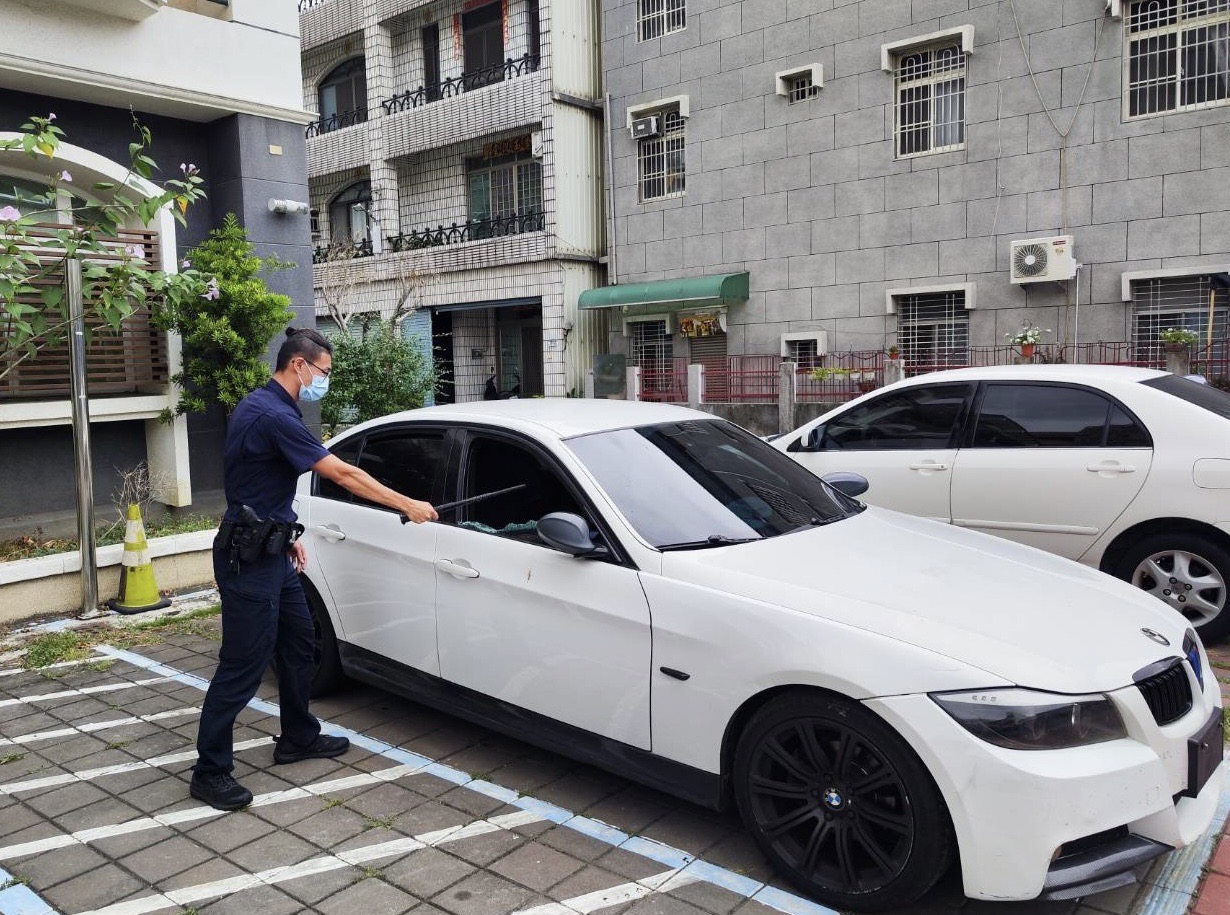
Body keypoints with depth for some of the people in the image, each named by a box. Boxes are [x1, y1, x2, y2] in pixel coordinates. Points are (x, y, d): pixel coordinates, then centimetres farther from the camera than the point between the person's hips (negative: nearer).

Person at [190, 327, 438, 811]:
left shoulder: (268, 408, 11)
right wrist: (407, 505, -17)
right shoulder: (272, 415, -21)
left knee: (299, 642, 17)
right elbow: (342, 474, -23)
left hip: (270, 549, 10)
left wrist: (287, 532, 21)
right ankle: (210, 771, 9)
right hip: (248, 556, -10)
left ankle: (298, 738, 31)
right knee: (243, 663, -3)